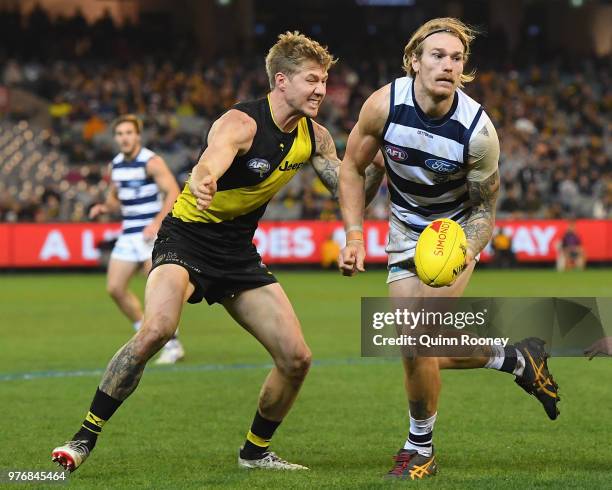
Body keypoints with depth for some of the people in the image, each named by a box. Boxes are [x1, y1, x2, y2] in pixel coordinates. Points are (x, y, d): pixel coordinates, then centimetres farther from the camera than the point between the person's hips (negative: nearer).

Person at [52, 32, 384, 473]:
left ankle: (255, 452, 22)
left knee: (296, 358, -1)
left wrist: (377, 165, -16)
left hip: (238, 252, 7)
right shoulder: (241, 123, -22)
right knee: (156, 330, -31)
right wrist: (200, 182, -68)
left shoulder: (314, 137, 0)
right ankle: (84, 440, -20)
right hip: (188, 238, -7)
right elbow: (210, 163, -43)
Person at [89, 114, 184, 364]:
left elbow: (173, 193, -17)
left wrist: (156, 224, -25)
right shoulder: (115, 165, 11)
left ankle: (172, 345, -2)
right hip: (128, 234, 7)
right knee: (115, 287, 1)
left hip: (152, 234, -7)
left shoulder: (152, 162, -10)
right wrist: (104, 208, 1)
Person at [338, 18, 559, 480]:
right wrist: (355, 237, -13)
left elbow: (485, 208, -13)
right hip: (406, 229, 4)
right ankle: (516, 359, 23)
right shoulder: (385, 104, -21)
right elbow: (352, 167, -5)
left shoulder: (479, 130, -26)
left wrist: (467, 249, -33)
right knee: (416, 350, -2)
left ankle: (420, 449, 5)